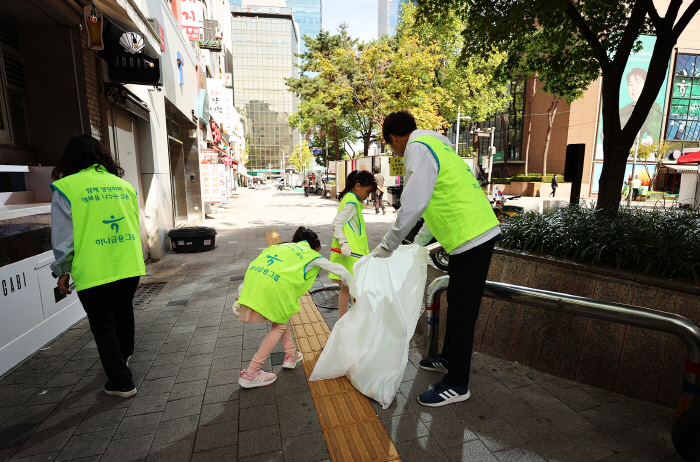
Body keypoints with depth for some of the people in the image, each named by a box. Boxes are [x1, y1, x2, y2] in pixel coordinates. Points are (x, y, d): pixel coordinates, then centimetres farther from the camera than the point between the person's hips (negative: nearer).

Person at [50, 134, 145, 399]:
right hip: (129, 266, 5)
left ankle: (121, 382, 15)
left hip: (93, 272, -4)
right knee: (123, 313, 25)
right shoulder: (124, 185, 7)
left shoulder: (65, 187, -6)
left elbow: (63, 235, -6)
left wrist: (62, 271, 6)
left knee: (103, 326, 9)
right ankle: (122, 357, 48)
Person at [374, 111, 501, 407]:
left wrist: (387, 247, -9)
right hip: (478, 233, 10)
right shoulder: (434, 144, 20)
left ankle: (456, 385, 16)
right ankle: (449, 359, 39)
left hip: (471, 238, -10)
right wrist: (418, 243, 26)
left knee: (462, 312, 0)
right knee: (456, 305, 21)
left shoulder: (418, 148, -12)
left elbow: (412, 206, -21)